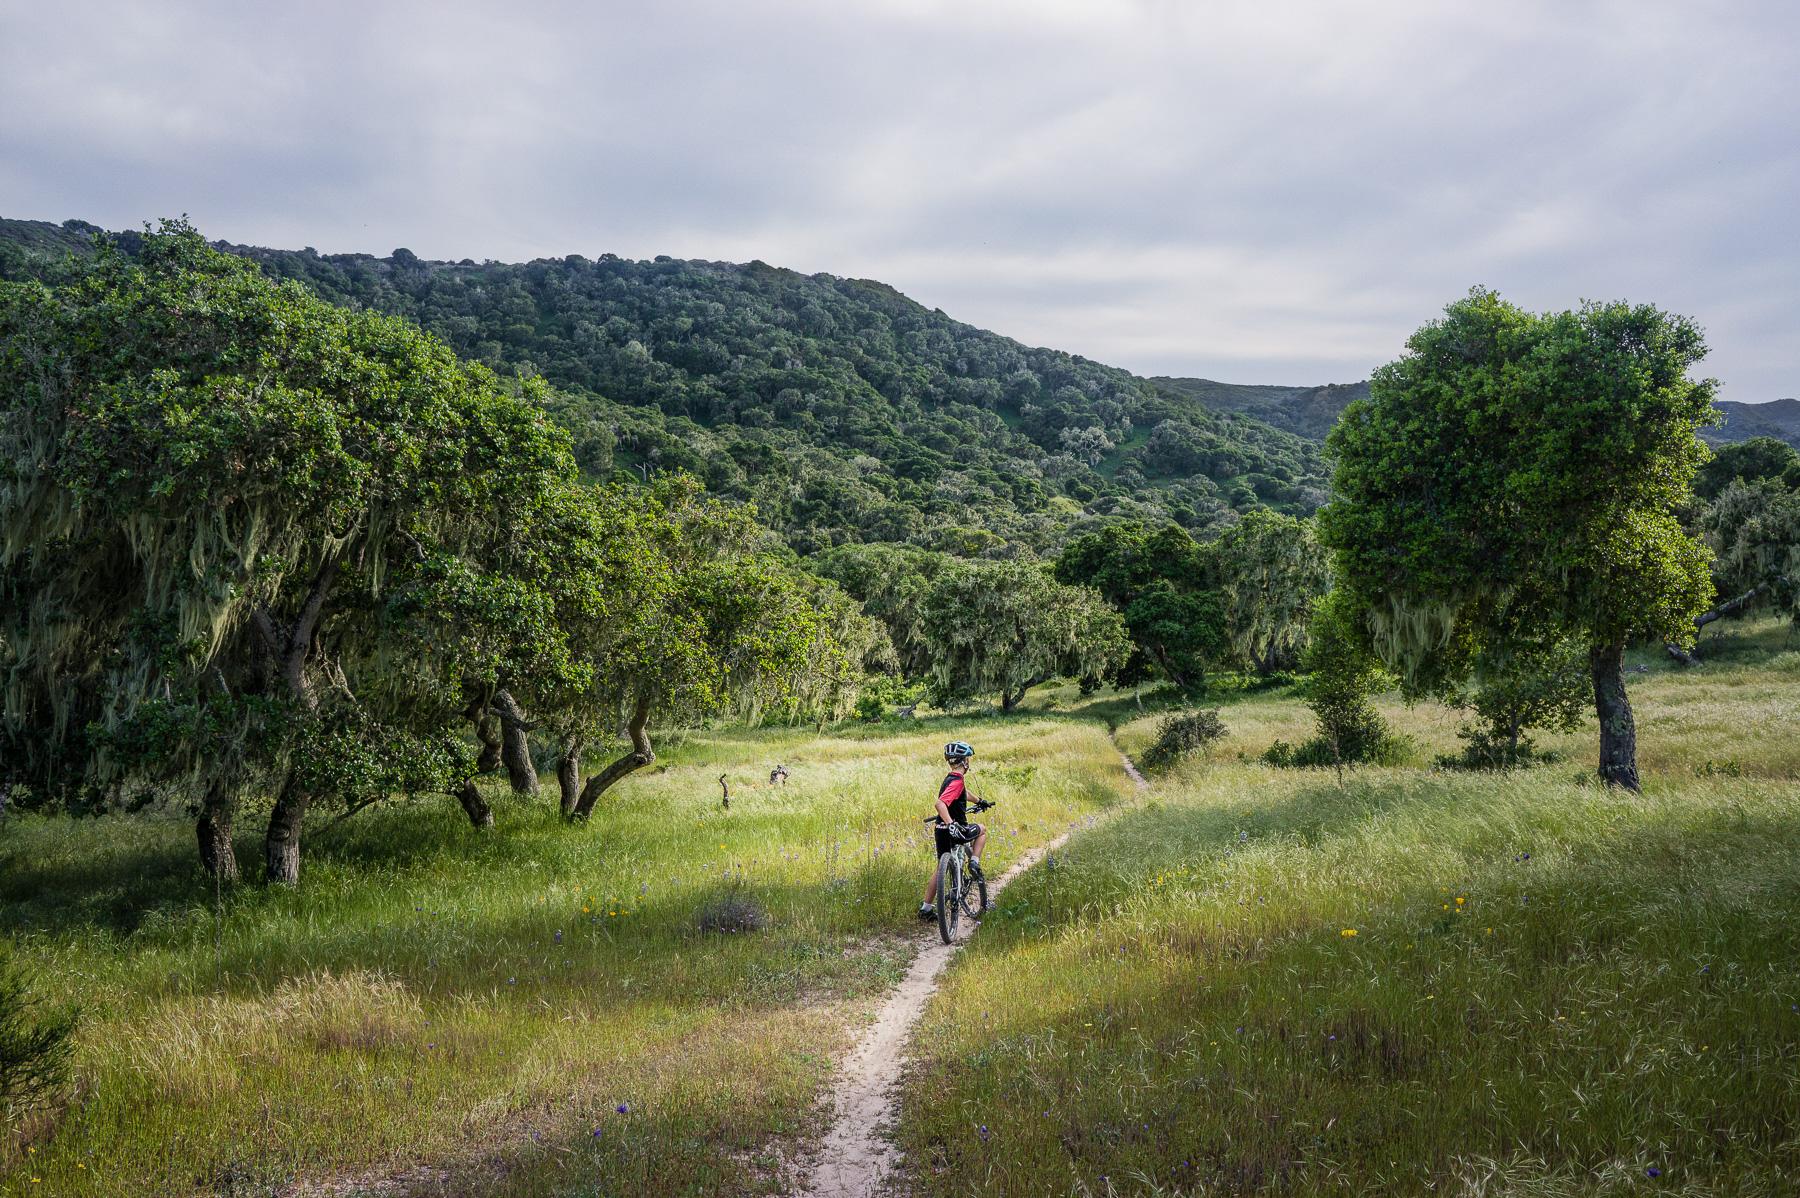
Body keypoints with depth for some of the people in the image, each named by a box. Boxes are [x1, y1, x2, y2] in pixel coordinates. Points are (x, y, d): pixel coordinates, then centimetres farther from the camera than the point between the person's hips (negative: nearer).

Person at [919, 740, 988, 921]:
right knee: (982, 831, 23)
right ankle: (974, 863, 8)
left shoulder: (950, 778, 12)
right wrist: (951, 824, -45)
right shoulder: (957, 781, -19)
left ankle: (926, 907, 14)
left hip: (942, 830, 8)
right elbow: (940, 803, -34)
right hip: (955, 830, -8)